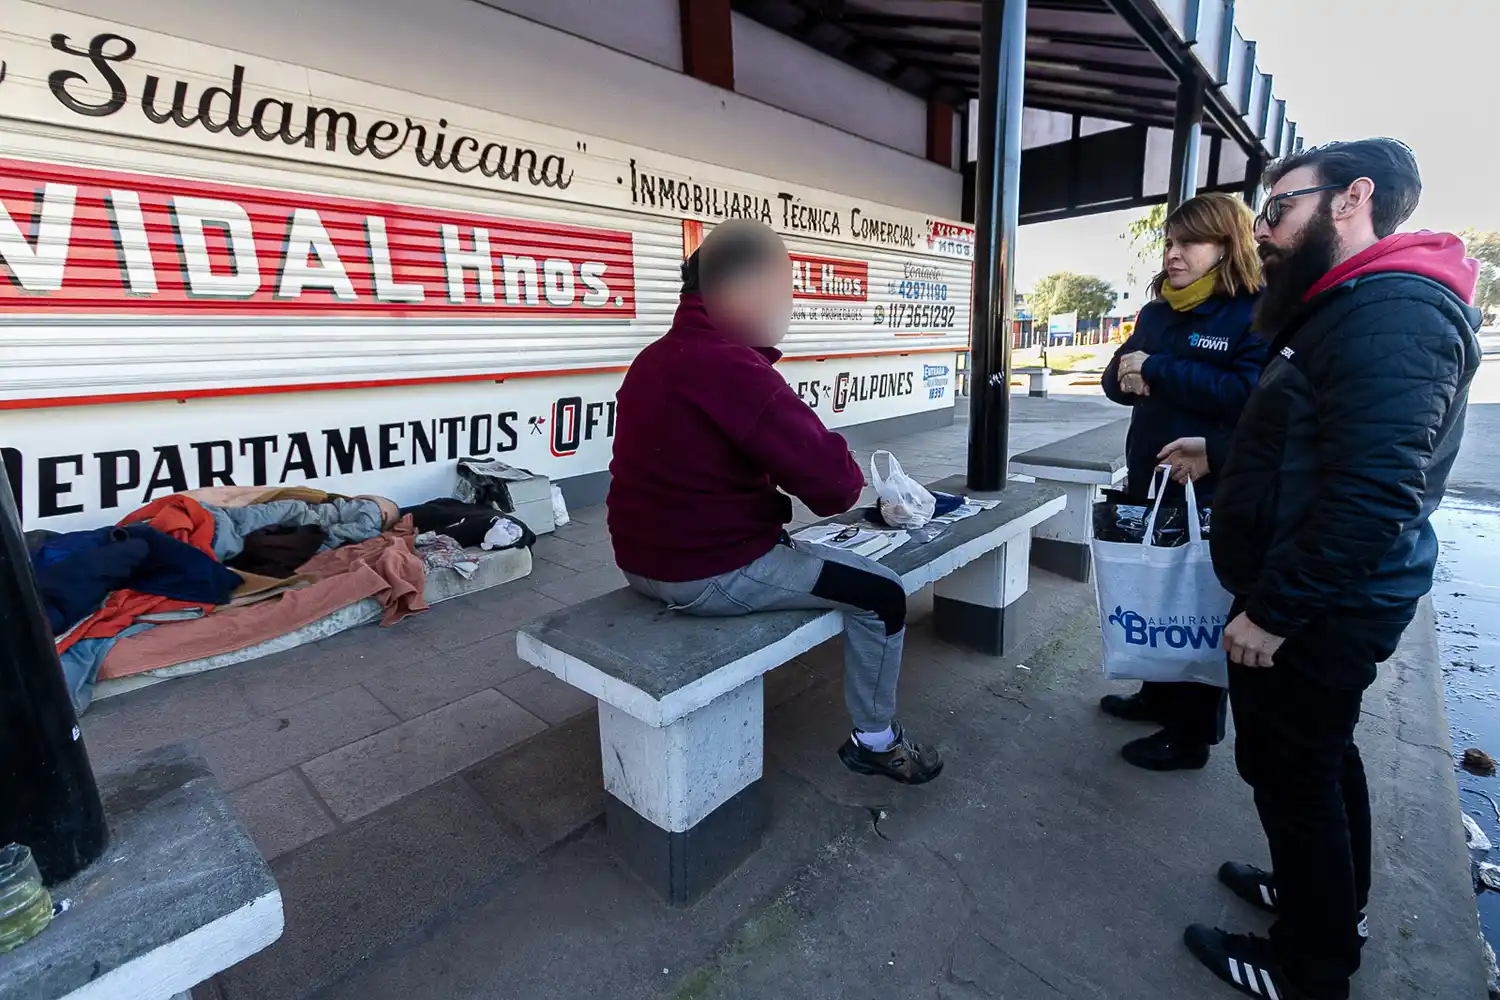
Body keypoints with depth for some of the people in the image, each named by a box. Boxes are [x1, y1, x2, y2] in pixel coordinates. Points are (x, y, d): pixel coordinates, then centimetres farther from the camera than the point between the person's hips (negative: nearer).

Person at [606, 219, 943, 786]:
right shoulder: (729, 366, -22)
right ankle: (875, 740, 22)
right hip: (709, 577, -10)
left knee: (788, 547, 35)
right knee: (880, 592, 3)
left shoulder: (653, 358, 9)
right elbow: (832, 482, -22)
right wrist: (846, 484, 0)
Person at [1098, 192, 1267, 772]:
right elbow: (1116, 378, 10)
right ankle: (1158, 695, 38)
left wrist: (1157, 370, -22)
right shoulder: (1157, 313, 11)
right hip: (1148, 482, 7)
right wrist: (1129, 379, -13)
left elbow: (1248, 395, -26)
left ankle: (1193, 734, 23)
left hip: (1211, 496, -7)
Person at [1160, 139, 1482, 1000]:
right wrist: (1219, 452, 19)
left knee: (1290, 770, 4)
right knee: (1321, 755, 23)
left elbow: (1369, 496, -29)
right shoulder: (1355, 306, 14)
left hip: (1318, 606, -10)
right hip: (1325, 599, 10)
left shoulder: (1393, 313, -21)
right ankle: (1334, 903, 43)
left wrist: (1272, 609, -25)